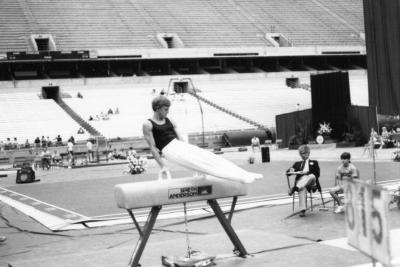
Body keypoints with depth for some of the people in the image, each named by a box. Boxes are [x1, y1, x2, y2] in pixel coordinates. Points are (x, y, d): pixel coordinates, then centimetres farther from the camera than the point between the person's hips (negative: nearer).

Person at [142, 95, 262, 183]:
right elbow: (152, 147, -4)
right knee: (203, 163, -22)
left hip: (181, 145, 7)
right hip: (169, 150, -7)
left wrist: (189, 150, 11)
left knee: (209, 157, -12)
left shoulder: (170, 121, 18)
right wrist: (162, 166, -7)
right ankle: (241, 177, -30)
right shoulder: (148, 125, -1)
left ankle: (245, 175, -17)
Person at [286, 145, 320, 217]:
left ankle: (295, 188, -51)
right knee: (302, 189, -37)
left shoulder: (314, 162, 26)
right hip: (300, 181, 1)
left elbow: (317, 174, 8)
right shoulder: (297, 163, 32)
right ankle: (302, 210, -48)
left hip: (311, 183, -1)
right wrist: (291, 171, -4)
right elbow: (288, 172, 21)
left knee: (312, 176, -38)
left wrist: (306, 173, -7)